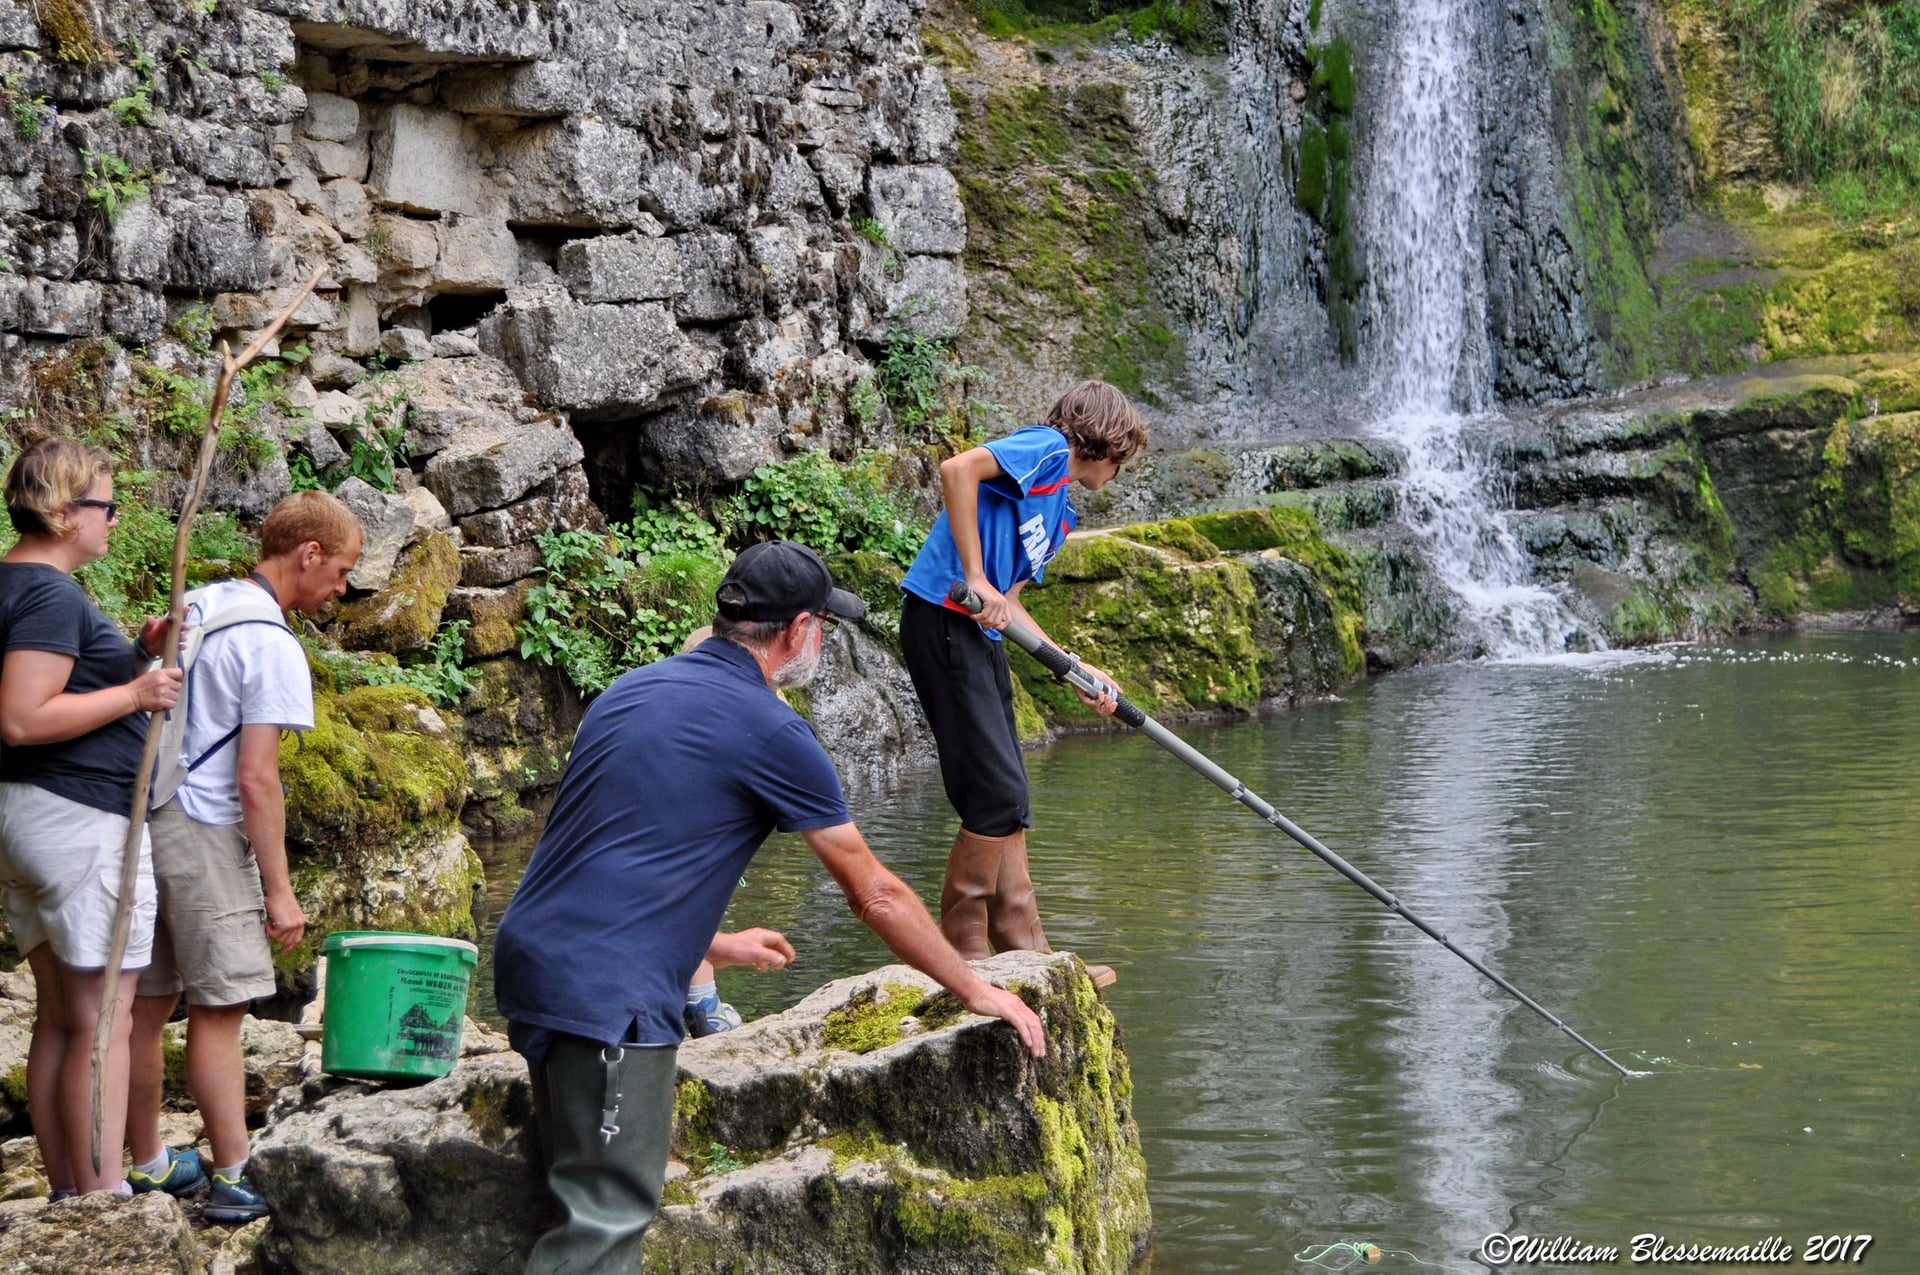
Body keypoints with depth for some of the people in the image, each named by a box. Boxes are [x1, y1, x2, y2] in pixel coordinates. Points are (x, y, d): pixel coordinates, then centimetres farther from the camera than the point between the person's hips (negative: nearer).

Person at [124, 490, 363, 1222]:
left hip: (140, 822, 8)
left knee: (146, 1005, 12)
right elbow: (255, 781, -17)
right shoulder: (274, 648, -13)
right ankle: (232, 1181, 0)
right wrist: (278, 890, -13)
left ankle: (148, 1164, 22)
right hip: (204, 833, -8)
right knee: (218, 1010, -3)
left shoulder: (194, 606, 12)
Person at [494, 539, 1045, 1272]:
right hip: (608, 998, -9)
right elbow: (876, 895, -1)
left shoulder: (634, 690, 16)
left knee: (589, 1208, 16)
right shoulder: (768, 730, -8)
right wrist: (975, 991, 11)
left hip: (534, 962, 9)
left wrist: (708, 945, 39)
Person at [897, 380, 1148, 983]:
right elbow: (958, 468, -21)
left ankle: (1026, 950, 18)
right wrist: (975, 579, -21)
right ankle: (961, 951, 0)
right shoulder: (1047, 449, -4)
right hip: (943, 622, -10)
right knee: (997, 793, -9)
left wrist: (1076, 669, 17)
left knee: (1007, 801, 12)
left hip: (980, 634, 10)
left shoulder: (1060, 514, 24)